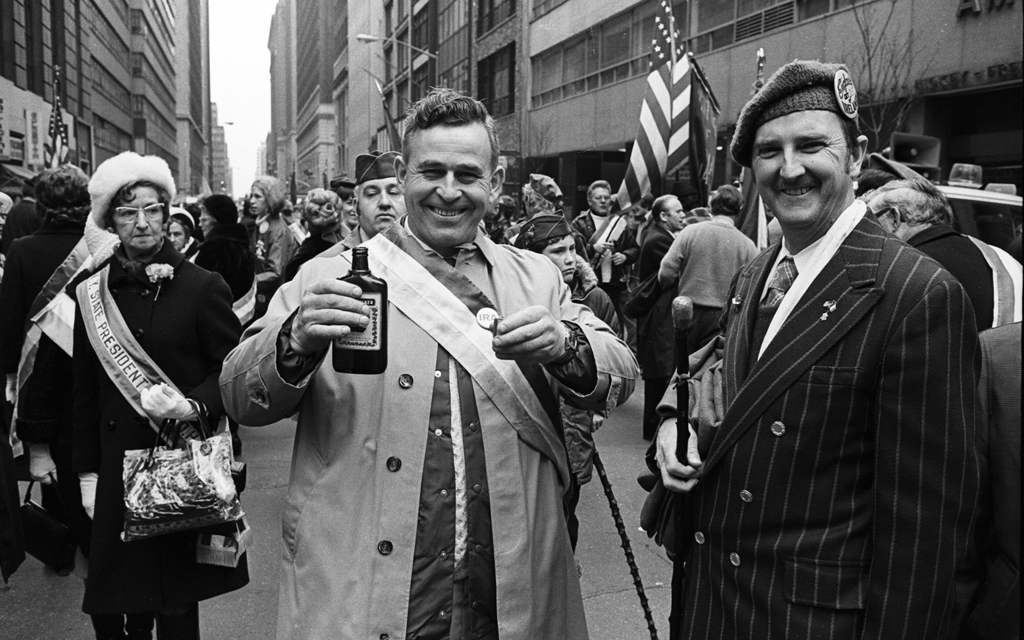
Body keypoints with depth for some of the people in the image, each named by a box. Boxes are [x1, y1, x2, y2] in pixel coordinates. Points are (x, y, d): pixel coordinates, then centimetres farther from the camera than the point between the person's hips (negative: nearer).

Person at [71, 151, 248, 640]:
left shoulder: (203, 287, -5)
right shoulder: (93, 293, 5)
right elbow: (85, 391, 9)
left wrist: (193, 405, -20)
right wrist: (88, 472, 8)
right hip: (120, 467, 3)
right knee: (122, 597, 9)